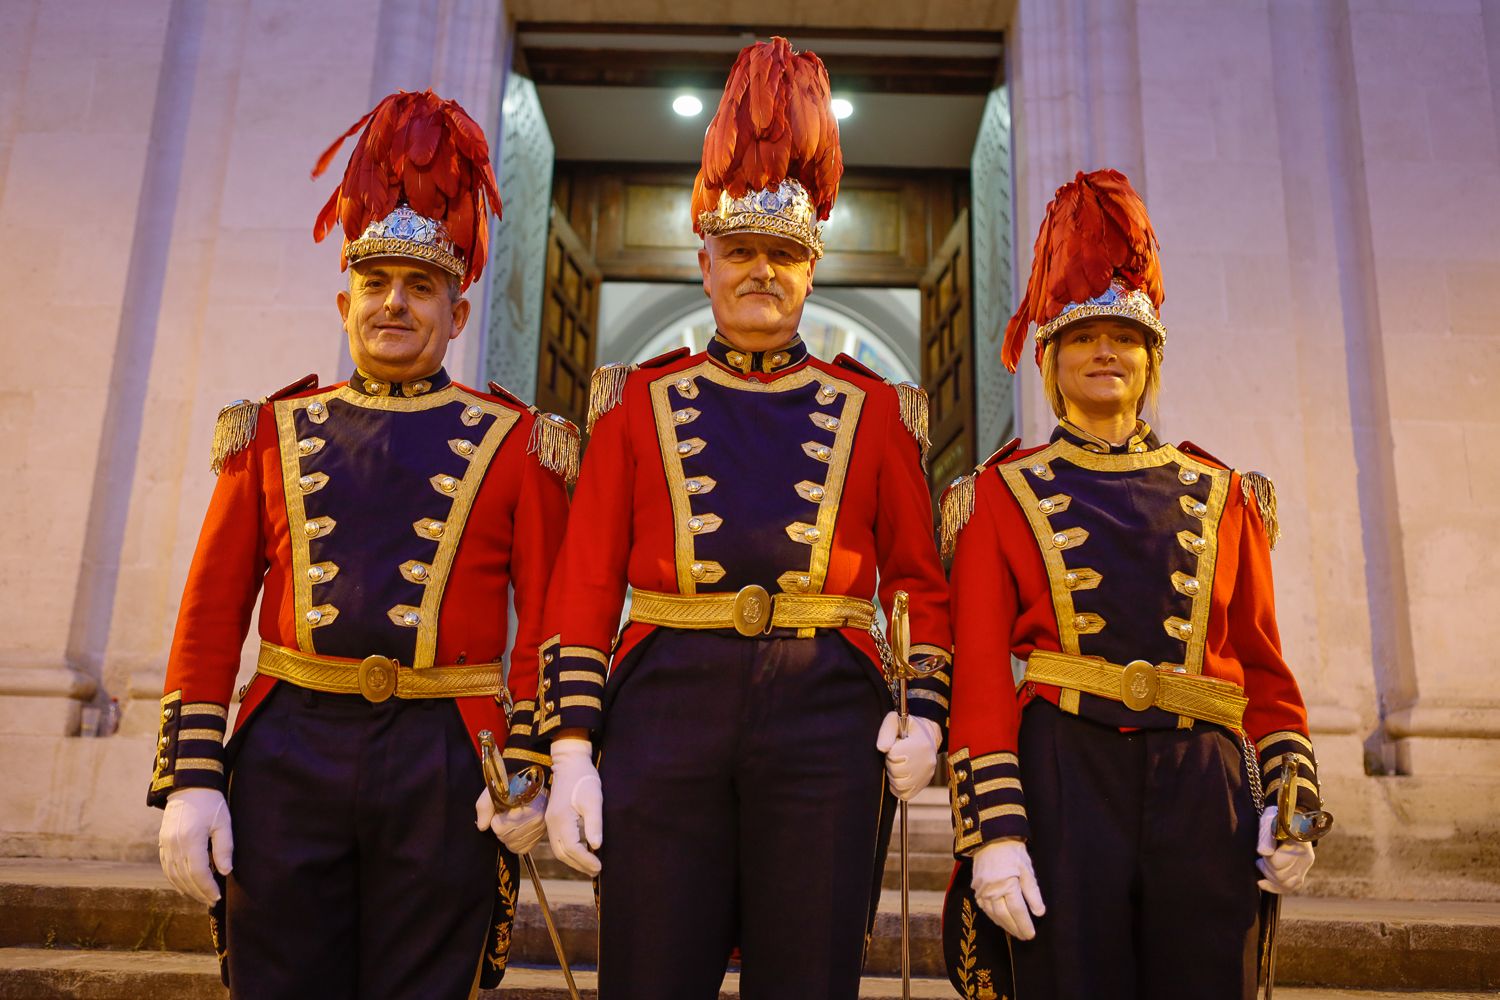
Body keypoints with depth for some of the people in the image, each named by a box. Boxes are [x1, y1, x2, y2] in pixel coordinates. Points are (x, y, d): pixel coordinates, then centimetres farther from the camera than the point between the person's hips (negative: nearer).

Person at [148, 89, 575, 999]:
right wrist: (191, 778, 0)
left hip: (445, 771, -2)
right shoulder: (272, 433, 8)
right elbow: (211, 618, 6)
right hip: (287, 755, 2)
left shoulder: (515, 443, 2)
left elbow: (551, 623, -1)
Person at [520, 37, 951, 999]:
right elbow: (584, 588, 4)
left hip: (825, 715, 1)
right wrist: (573, 748, -2)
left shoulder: (870, 409, 12)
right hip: (666, 710, 0)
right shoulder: (640, 400, 9)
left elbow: (922, 581, 13)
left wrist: (927, 711, -1)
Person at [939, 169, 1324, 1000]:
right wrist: (994, 831, -10)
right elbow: (980, 676, -3)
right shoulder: (1002, 494, 3)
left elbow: (1265, 667, 13)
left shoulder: (1222, 496, 13)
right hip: (1062, 778, -2)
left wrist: (1293, 800, 2)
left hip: (1202, 784, 3)